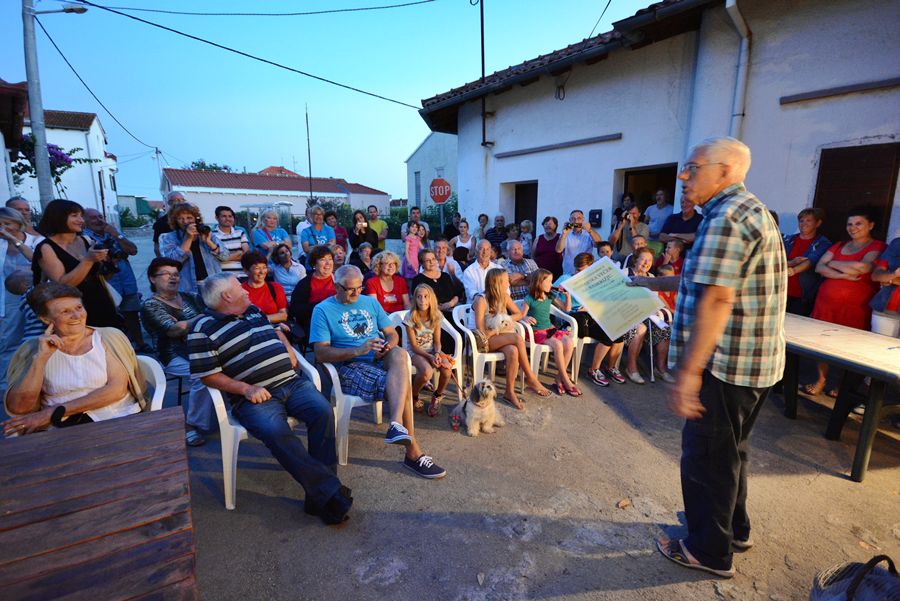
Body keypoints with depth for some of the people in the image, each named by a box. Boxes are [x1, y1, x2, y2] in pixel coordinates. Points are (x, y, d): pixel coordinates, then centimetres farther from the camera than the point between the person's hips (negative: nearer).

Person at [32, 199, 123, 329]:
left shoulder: (85, 240, 7)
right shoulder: (46, 248, -7)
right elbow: (61, 285, -17)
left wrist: (107, 260, -2)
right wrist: (88, 260, -24)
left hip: (103, 307, 5)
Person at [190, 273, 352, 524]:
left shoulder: (253, 312, 20)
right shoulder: (204, 329, 0)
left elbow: (276, 332, 35)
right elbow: (208, 375, -5)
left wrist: (289, 351, 14)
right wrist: (246, 389, -15)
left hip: (291, 382, 5)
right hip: (255, 397, -5)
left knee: (323, 411, -22)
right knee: (277, 432, -34)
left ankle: (318, 495, -16)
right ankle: (330, 490, -27)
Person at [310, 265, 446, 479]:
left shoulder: (370, 302, 18)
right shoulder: (323, 310, 3)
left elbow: (392, 333, 17)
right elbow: (321, 353, -7)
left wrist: (390, 345, -9)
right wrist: (357, 351, -21)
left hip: (381, 359, 4)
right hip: (350, 366, -4)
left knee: (400, 355, -34)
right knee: (401, 384, -29)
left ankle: (397, 424, -45)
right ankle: (413, 452, -22)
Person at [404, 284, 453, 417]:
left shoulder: (436, 315, -4)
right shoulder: (410, 317, -15)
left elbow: (437, 341, 0)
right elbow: (414, 345, -12)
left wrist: (437, 353, -20)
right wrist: (429, 356, -24)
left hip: (432, 350, 4)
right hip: (415, 352, -3)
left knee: (446, 367, -27)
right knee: (427, 372, -33)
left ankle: (437, 396, 3)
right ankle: (413, 397, -1)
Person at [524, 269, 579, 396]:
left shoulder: (550, 296, 10)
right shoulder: (530, 299, -7)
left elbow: (566, 309, 17)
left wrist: (568, 296, 3)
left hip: (550, 328, 6)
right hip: (537, 332, -6)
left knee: (570, 342, -22)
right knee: (558, 345, -31)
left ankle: (560, 377, -11)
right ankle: (566, 381, -17)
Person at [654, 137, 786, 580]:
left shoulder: (726, 217, -18)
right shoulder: (752, 210, 15)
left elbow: (716, 299, -27)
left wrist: (689, 372, -28)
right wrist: (651, 282, 23)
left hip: (725, 363, -10)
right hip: (755, 361, 10)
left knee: (706, 456, 5)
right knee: (729, 450, 24)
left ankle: (710, 551, 22)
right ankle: (734, 529, 41)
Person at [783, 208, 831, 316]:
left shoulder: (823, 243, 1)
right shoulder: (788, 239, 11)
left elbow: (811, 261, -16)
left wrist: (793, 270, -36)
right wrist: (791, 262, -18)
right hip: (783, 292, 3)